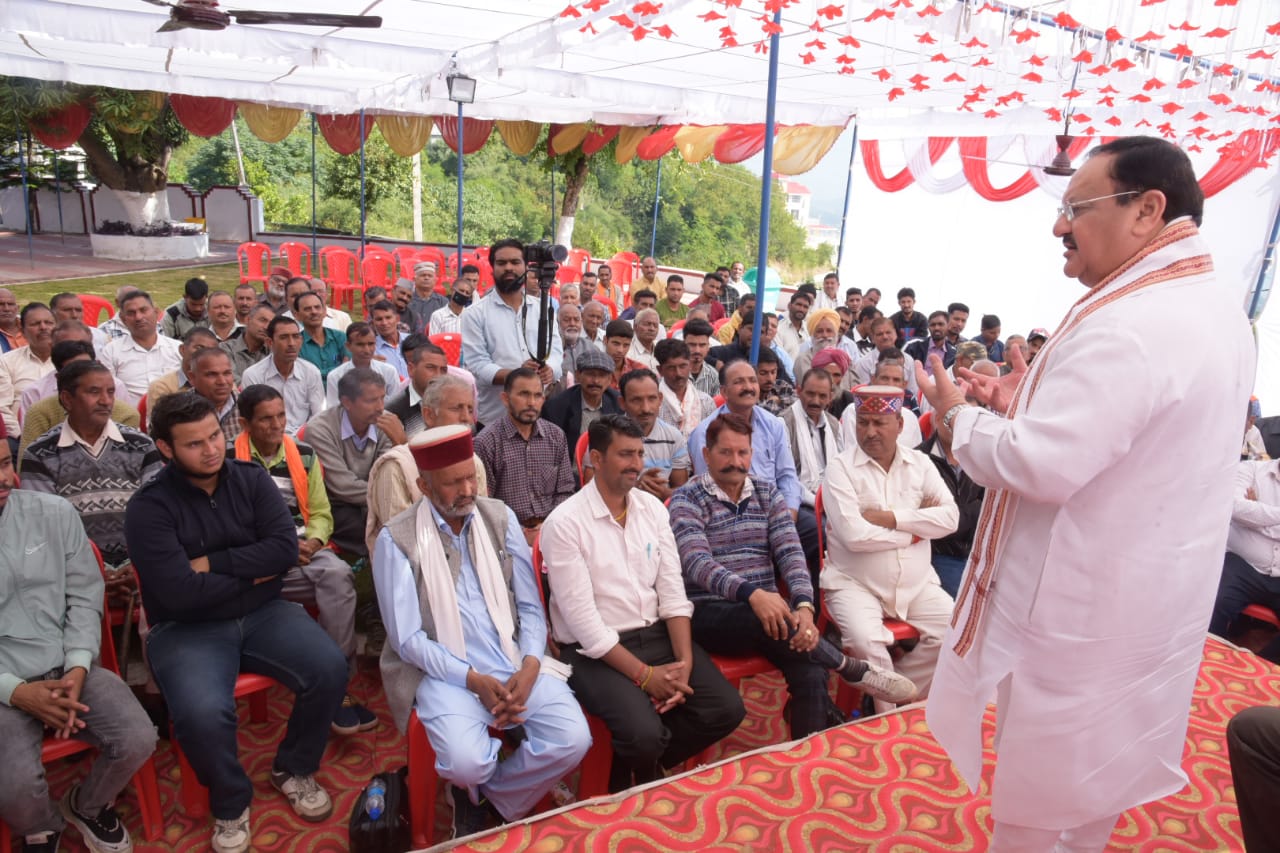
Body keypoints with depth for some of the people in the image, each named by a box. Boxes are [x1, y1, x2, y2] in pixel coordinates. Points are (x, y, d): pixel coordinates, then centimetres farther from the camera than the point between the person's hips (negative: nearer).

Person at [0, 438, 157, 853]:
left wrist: (77, 668, -10)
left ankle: (87, 805, 21)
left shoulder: (54, 513, -1)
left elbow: (84, 595, 3)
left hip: (67, 668, 2)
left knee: (138, 739, -15)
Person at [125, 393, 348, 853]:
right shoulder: (149, 507, -10)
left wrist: (212, 563, -15)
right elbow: (180, 593, -20)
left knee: (330, 670, -20)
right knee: (203, 713, -31)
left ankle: (293, 769, 10)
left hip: (263, 613, 3)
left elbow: (285, 549, -11)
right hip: (187, 629, -3)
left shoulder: (253, 479, 0)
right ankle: (230, 804, 2)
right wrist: (250, 571, -9)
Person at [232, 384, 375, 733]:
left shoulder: (304, 454, 13)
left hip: (303, 549, 4)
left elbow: (321, 513, 14)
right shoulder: (228, 459, 1)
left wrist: (312, 541, -8)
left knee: (339, 574, -32)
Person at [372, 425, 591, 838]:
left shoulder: (501, 518, 5)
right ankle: (474, 788, 12)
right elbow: (407, 639, -8)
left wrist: (530, 666, -11)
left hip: (514, 661, 3)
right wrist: (474, 679, -17)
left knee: (573, 739, -18)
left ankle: (489, 800, 10)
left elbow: (530, 605, 6)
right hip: (445, 671, -3)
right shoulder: (397, 539, -6)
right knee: (467, 762, -29)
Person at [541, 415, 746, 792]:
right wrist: (644, 674, -18)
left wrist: (684, 661, -10)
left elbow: (672, 590, 3)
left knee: (726, 709, -9)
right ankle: (631, 777, 11)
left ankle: (641, 765, 14)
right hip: (596, 651, -5)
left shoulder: (652, 507, 5)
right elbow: (582, 619, -16)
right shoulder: (564, 523, -13)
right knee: (645, 734, -27)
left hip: (658, 634, 6)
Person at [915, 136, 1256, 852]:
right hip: (1152, 592, 10)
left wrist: (960, 415, -12)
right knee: (1099, 752, 26)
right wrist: (1024, 405, 4)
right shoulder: (1216, 310, 6)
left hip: (1082, 602, -9)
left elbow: (1040, 467, -29)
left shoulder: (1125, 324, -27)